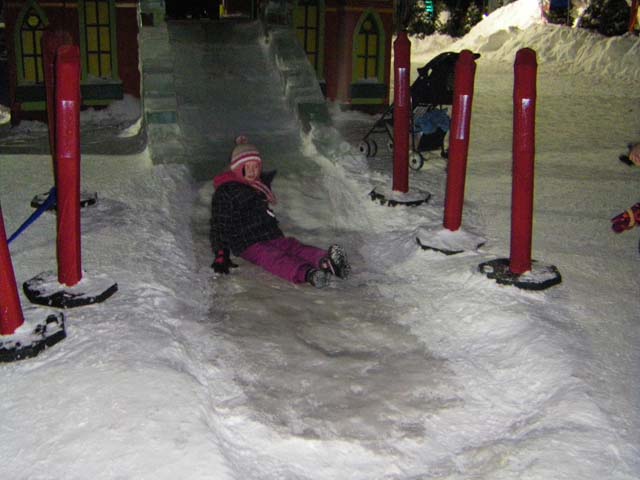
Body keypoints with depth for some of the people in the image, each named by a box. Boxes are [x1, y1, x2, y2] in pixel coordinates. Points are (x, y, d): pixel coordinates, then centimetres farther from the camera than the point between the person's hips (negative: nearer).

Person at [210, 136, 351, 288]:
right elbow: (219, 226, -4)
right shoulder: (224, 192, 1)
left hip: (273, 236, 6)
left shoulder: (262, 183, 23)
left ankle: (326, 261, -57)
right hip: (248, 245, -6)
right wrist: (221, 255, -12)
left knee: (296, 247, -26)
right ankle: (308, 274, -66)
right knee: (274, 258, -36)